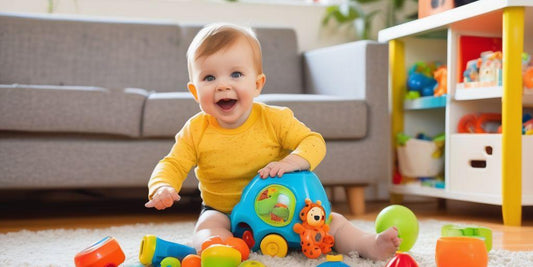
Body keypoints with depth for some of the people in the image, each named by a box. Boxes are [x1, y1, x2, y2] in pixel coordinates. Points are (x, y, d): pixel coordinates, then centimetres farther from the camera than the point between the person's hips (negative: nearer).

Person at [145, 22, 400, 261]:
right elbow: (173, 165, -7)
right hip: (223, 214, -1)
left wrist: (292, 162, -33)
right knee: (207, 228, -33)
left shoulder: (275, 119, -10)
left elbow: (314, 142, -11)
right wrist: (162, 188, -31)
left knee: (330, 220, -15)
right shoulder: (195, 130, -8)